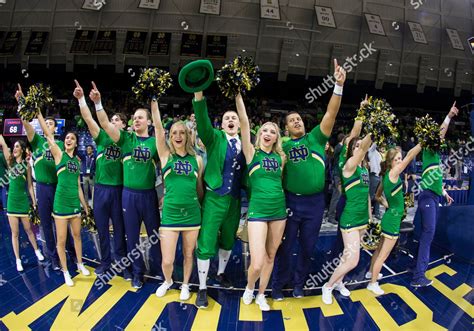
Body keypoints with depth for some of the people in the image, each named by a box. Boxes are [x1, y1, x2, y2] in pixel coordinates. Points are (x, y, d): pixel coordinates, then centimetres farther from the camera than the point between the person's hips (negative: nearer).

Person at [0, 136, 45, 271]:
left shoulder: (27, 165, -1)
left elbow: (30, 185, 1)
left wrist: (34, 202, -2)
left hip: (23, 200, -1)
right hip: (12, 200, 1)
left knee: (28, 229, 10)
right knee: (15, 233, 5)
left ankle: (37, 251, 31)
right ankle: (18, 260, 15)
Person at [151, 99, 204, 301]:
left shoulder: (197, 159, 3)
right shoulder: (166, 156, -1)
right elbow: (158, 128, -10)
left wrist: (199, 206, 15)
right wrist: (154, 102, -13)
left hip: (192, 214, 1)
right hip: (170, 214, -1)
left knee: (188, 255, 14)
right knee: (167, 261, 2)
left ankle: (185, 285, 40)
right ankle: (167, 281, 34)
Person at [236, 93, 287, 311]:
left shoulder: (280, 157, 8)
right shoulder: (252, 152, -3)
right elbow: (244, 122, -13)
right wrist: (238, 94, -17)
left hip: (279, 210, 5)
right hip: (258, 211, -4)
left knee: (271, 256, 14)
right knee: (257, 263, -11)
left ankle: (261, 295, 34)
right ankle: (249, 288, 23)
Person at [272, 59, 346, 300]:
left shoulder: (316, 138, 4)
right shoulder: (283, 146, 4)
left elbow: (331, 113, -8)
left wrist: (339, 85, -17)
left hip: (315, 201, 1)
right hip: (290, 201, -1)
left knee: (308, 247, 13)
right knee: (286, 246, 8)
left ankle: (298, 283, 33)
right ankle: (278, 284, 25)